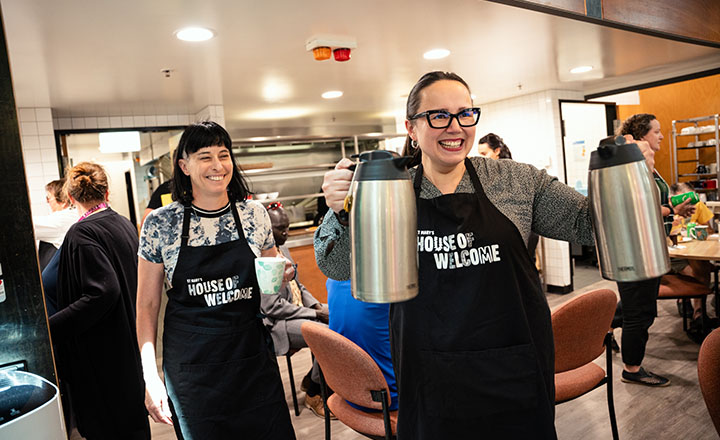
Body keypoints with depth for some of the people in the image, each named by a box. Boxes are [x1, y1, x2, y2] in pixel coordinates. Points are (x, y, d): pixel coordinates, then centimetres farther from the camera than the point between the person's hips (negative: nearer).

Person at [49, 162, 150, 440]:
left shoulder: (81, 233, -19)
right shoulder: (124, 224, 5)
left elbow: (102, 292, -29)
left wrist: (50, 328, -25)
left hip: (102, 351, -8)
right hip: (129, 342, 8)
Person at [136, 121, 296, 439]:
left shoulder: (254, 214, 0)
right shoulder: (160, 223, -5)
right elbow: (147, 304, 1)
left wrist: (281, 276, -9)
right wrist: (150, 376, -4)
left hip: (253, 360, 2)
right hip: (191, 370, -1)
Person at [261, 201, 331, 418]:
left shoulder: (283, 249, 10)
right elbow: (272, 308, -21)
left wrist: (316, 305, 0)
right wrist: (315, 315, -18)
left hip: (299, 309, 9)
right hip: (275, 323, -9)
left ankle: (311, 378, 9)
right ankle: (314, 394, -3)